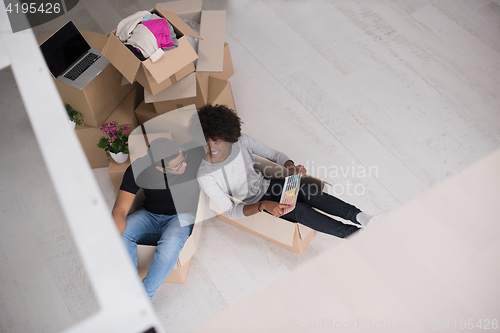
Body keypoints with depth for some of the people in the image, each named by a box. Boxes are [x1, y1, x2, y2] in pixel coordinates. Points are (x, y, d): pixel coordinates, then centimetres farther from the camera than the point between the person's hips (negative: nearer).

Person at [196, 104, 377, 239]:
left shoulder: (242, 141, -16)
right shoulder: (205, 176, -25)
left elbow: (275, 155, -3)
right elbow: (230, 211, -23)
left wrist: (291, 167, -27)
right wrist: (263, 205, -38)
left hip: (268, 184, 4)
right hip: (255, 203, -3)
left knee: (311, 193, -25)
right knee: (300, 210, -27)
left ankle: (358, 216, -36)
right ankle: (353, 233, -30)